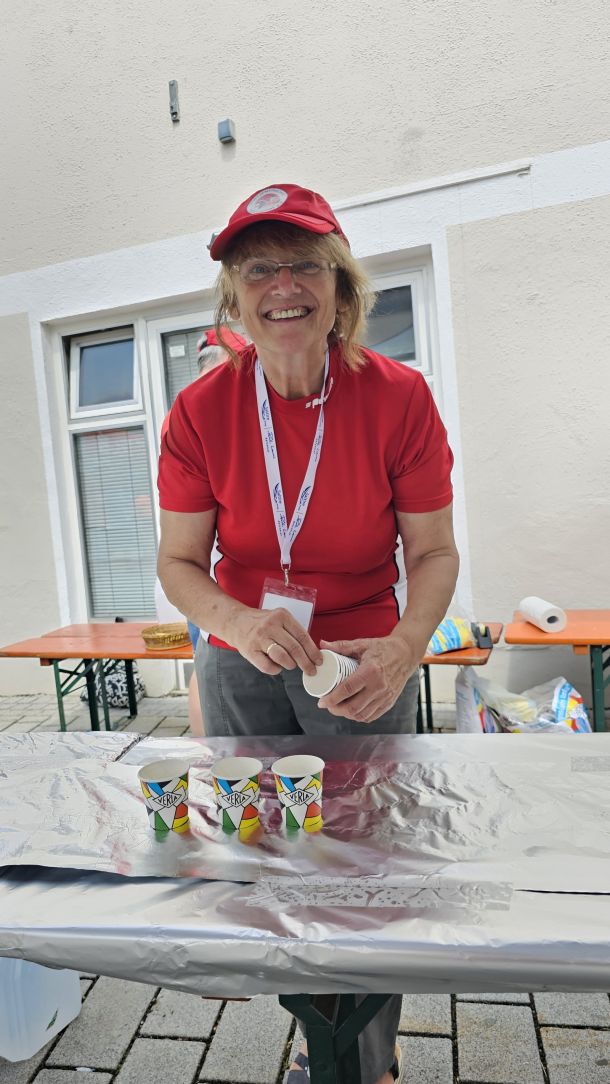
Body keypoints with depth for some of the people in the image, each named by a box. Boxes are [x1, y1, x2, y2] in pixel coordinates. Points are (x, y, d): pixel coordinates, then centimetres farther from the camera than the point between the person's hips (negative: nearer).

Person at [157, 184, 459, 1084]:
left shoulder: (399, 397, -12)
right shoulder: (201, 412, -9)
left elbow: (433, 549, -7)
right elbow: (179, 559, -5)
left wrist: (408, 644, -26)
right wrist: (239, 623, -26)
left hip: (365, 669, -1)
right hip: (241, 667, 2)